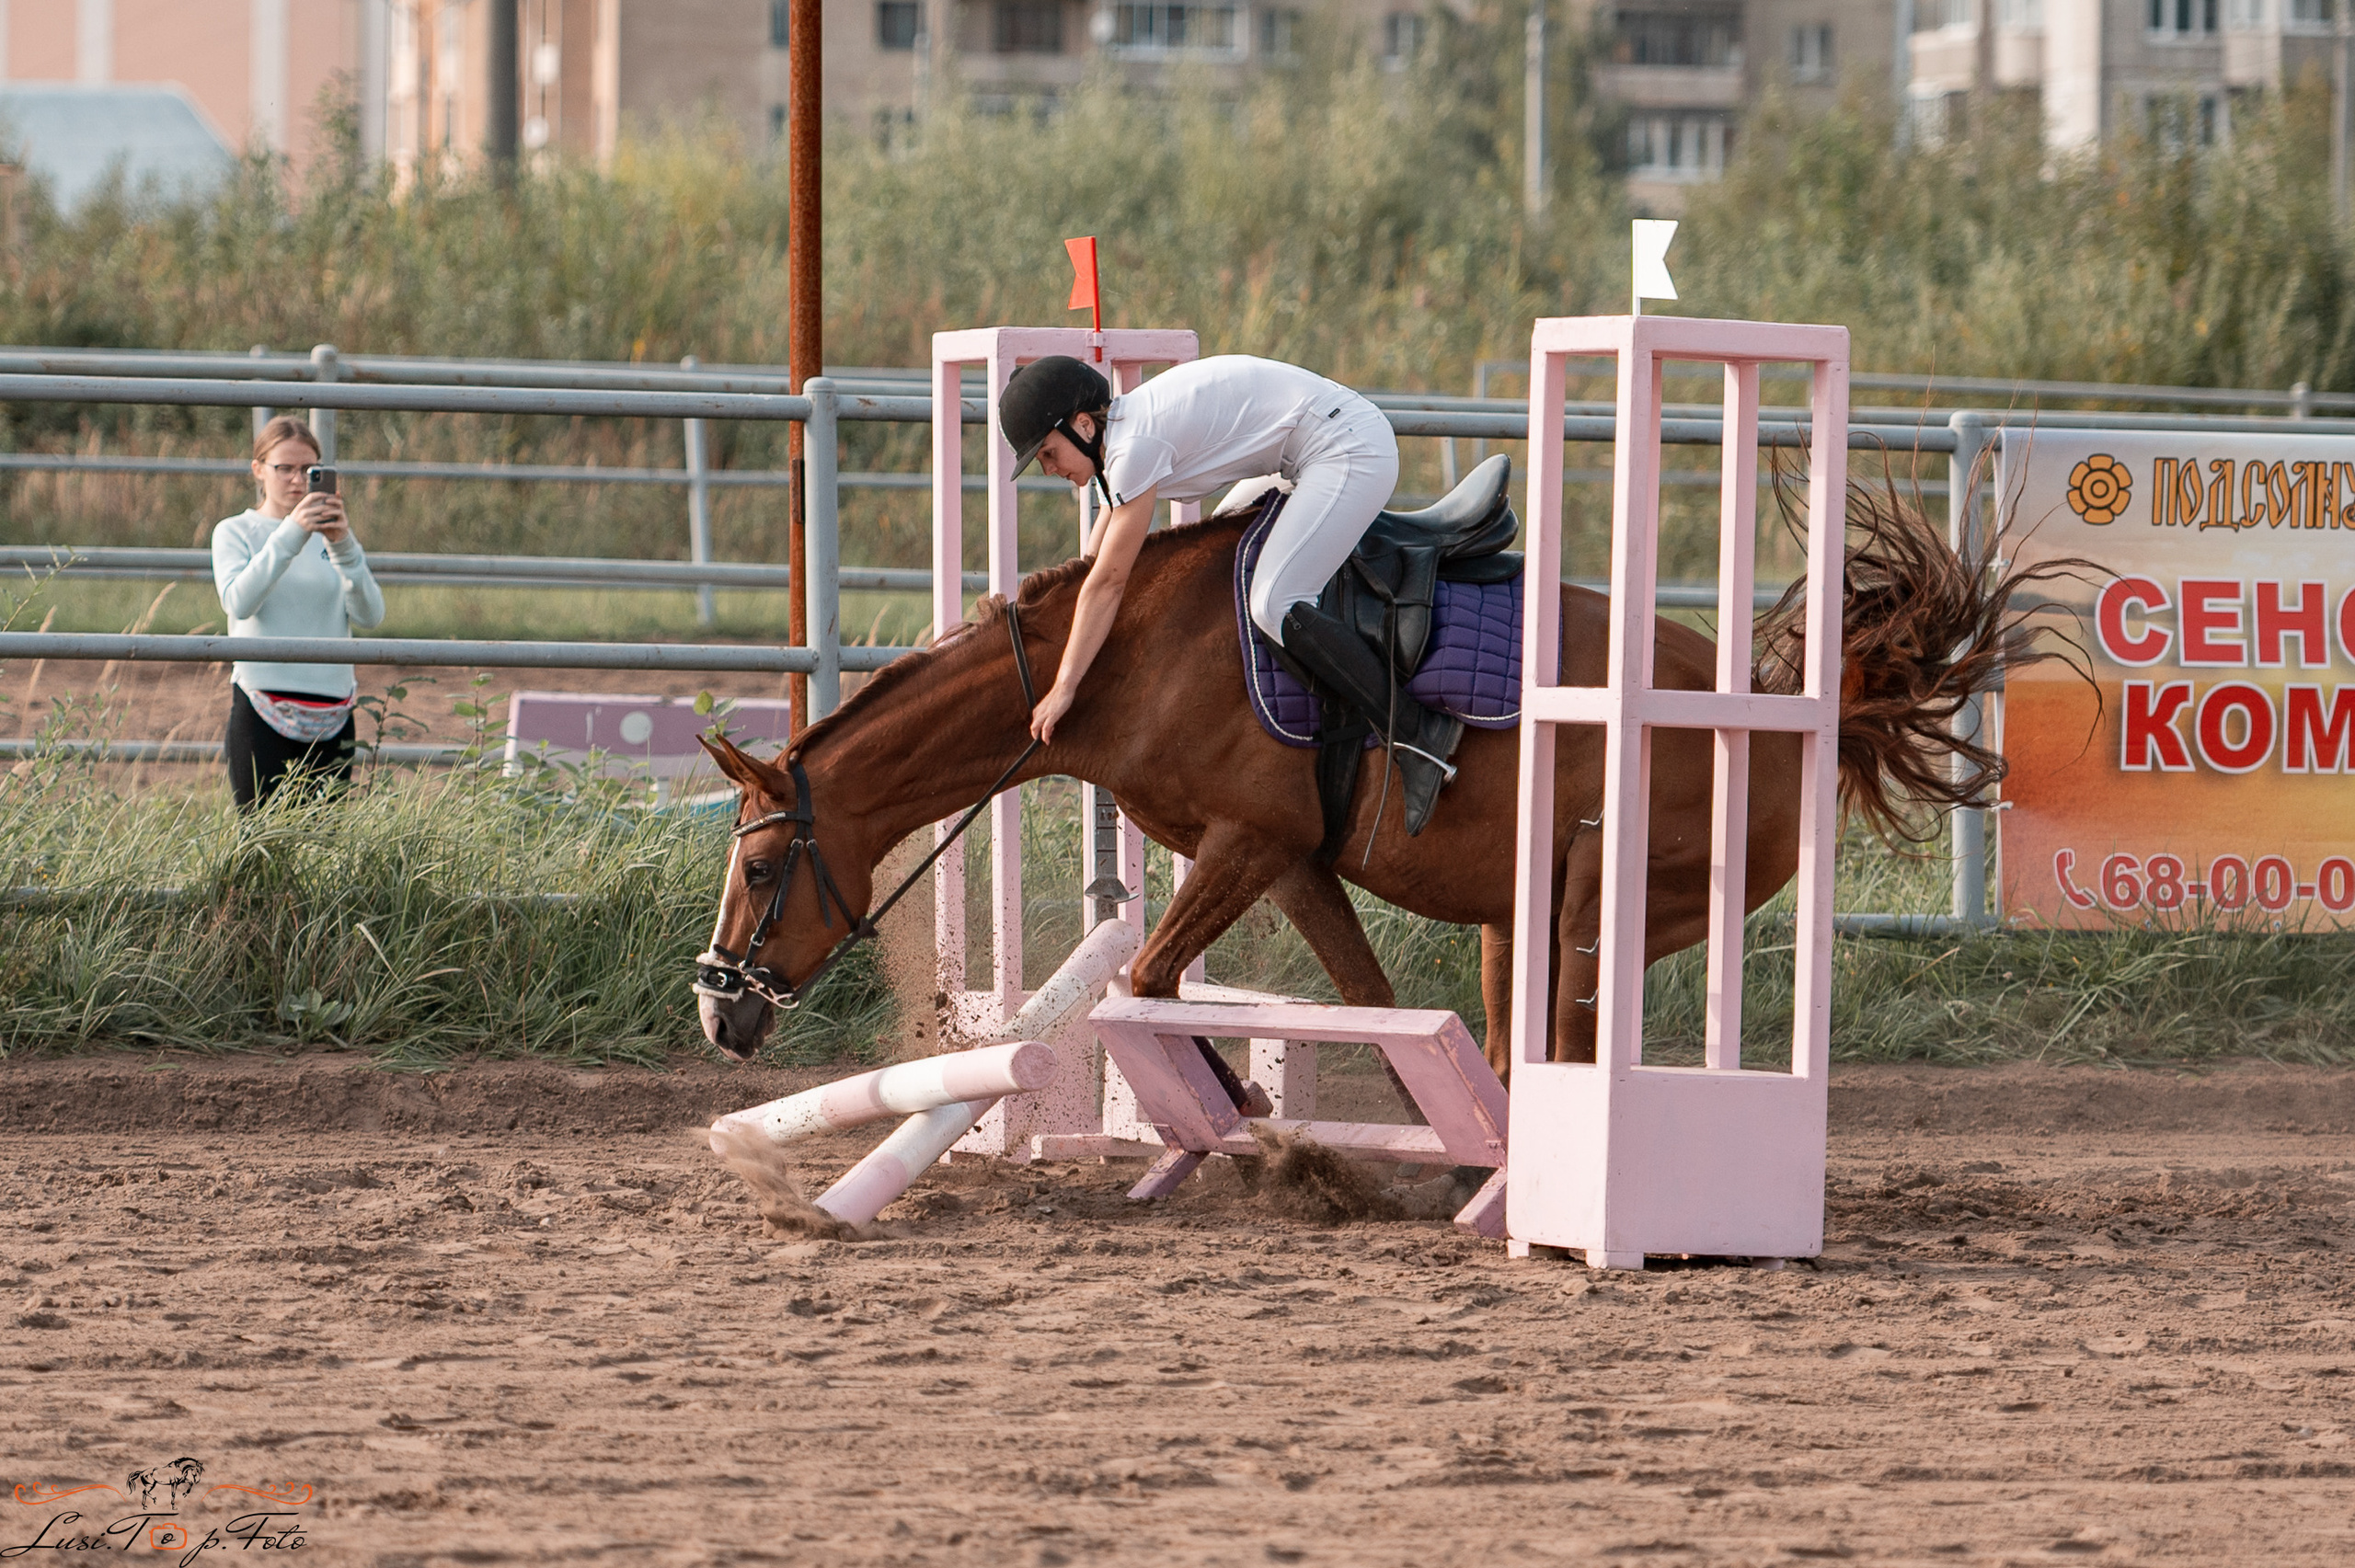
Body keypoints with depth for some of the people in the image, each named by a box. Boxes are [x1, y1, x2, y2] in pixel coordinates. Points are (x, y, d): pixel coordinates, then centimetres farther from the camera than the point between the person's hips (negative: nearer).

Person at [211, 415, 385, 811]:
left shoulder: (331, 536, 13)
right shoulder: (235, 532, 5)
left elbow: (370, 615, -1)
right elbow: (239, 602, -15)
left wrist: (344, 548, -16)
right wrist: (290, 536, -23)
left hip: (330, 715, 3)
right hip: (262, 713, -3)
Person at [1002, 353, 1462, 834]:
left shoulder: (1135, 446, -18)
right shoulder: (1118, 431, 12)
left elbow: (1107, 581, -17)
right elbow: (1092, 565, 21)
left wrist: (1064, 688, -14)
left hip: (1350, 448, -11)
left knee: (1275, 605, -21)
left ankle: (1417, 735, -26)